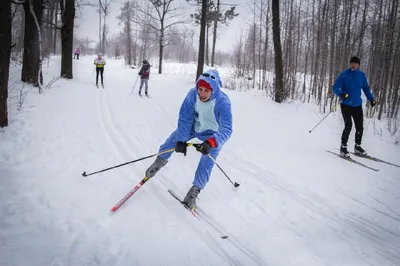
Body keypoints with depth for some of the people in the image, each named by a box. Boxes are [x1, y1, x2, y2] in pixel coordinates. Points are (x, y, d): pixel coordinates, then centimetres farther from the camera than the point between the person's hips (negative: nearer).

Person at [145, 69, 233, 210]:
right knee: (174, 138, 10)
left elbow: (226, 130, -41)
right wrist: (181, 140, -27)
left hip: (213, 135, -3)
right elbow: (184, 118, -20)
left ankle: (195, 190, 8)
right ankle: (161, 160, 38)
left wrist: (210, 143, -57)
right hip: (194, 126, 4)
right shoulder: (193, 94, -30)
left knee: (206, 162, -8)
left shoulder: (223, 102, -38)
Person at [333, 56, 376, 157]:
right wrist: (341, 94, -30)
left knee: (360, 126, 5)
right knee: (348, 125, -13)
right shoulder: (344, 75, -6)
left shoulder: (362, 75, 6)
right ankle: (343, 147, 2)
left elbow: (366, 88, 16)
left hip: (357, 105, 4)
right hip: (346, 104, -4)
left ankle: (357, 147, 23)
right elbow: (335, 87, -10)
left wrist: (371, 99, 6)